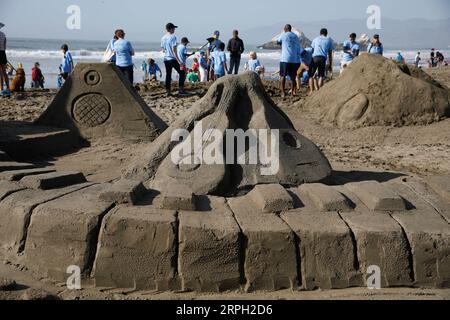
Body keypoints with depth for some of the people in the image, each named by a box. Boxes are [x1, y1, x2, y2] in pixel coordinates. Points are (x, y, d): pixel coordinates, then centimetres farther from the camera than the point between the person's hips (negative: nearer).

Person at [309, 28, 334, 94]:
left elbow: (312, 49, 17)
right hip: (323, 58, 0)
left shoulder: (316, 39, 21)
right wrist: (330, 64, 19)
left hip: (315, 57, 0)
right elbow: (330, 54, 15)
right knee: (321, 76, 3)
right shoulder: (329, 40, 19)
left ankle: (311, 90, -3)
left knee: (311, 75, 7)